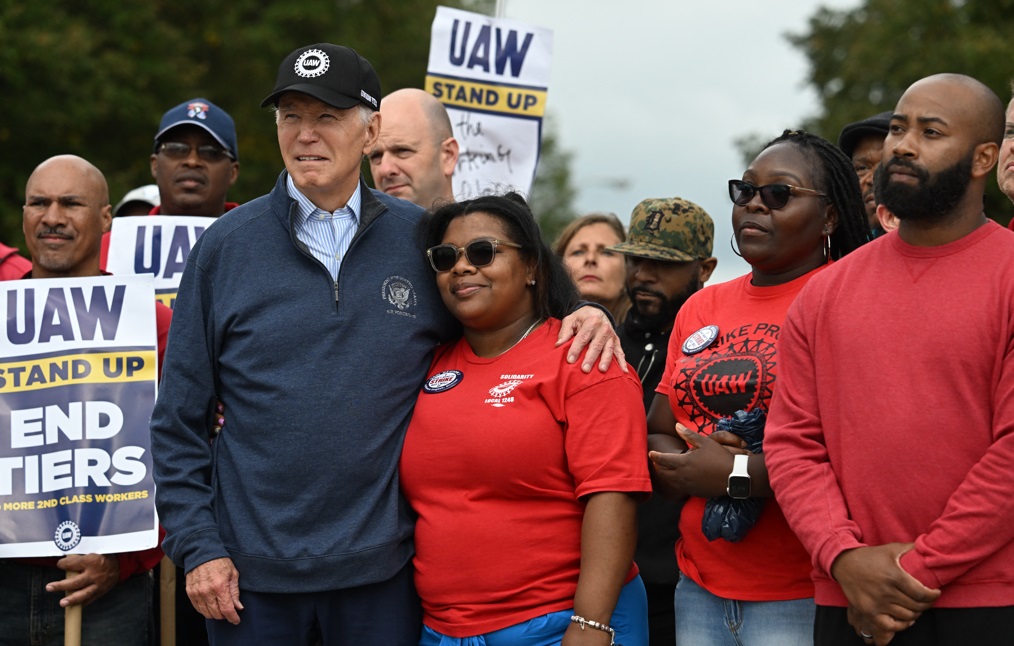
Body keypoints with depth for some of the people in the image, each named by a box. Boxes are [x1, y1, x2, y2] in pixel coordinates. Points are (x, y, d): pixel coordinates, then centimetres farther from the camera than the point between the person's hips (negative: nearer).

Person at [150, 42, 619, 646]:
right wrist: (197, 545, -5)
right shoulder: (226, 245, 0)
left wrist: (580, 314, -4)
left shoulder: (425, 240, 2)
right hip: (248, 570, 0)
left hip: (381, 570, 1)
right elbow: (180, 417, 2)